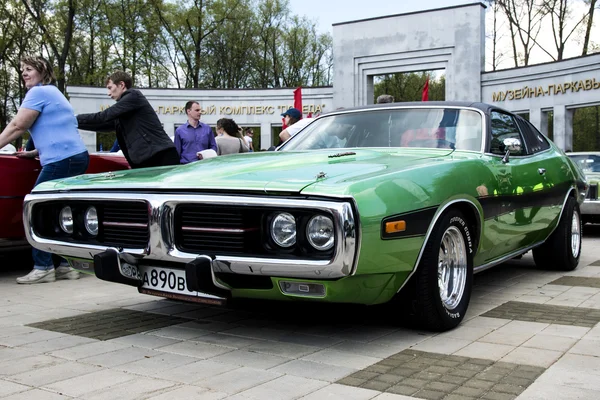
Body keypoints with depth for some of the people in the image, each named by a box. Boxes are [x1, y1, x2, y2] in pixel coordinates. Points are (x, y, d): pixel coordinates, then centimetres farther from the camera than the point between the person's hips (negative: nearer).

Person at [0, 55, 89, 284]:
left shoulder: (39, 92, -4)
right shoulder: (52, 93, 26)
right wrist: (34, 153, 24)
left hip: (61, 161, -10)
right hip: (76, 157, 10)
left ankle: (43, 267, -6)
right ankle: (68, 265, 12)